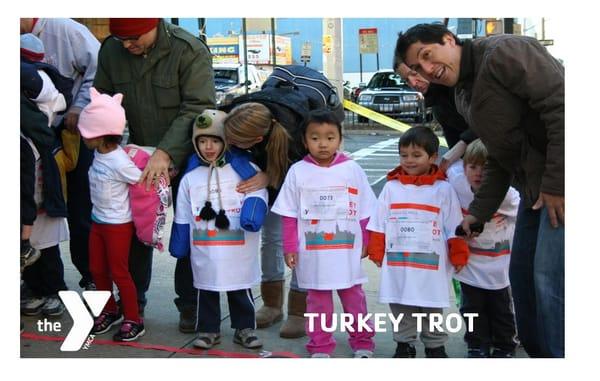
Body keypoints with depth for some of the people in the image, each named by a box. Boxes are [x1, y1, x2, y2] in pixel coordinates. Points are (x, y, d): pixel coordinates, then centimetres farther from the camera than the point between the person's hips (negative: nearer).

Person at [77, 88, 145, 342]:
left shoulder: (119, 162, -26)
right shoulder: (99, 153, -2)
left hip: (118, 225, -8)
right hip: (98, 221, 8)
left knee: (119, 273, 2)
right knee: (97, 270, 16)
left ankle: (133, 320, 16)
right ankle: (110, 311, 34)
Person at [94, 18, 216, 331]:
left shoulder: (190, 51, -20)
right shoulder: (111, 51, -6)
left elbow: (196, 109, -25)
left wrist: (166, 153, -34)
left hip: (185, 158, -4)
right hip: (139, 157, 4)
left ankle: (189, 305, 18)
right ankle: (133, 300, 25)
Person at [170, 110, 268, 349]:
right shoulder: (190, 179, 6)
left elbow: (256, 195, -5)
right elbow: (182, 219, 10)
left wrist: (252, 213, -25)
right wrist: (178, 248, 10)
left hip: (238, 253, -2)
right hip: (205, 255, 2)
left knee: (240, 291, 10)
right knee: (206, 291, 12)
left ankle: (244, 328, 23)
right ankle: (208, 330, 24)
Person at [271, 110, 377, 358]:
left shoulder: (352, 169, -2)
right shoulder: (297, 172, -3)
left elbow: (364, 212, 4)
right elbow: (289, 215, 1)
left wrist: (365, 243, 5)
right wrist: (289, 248, -1)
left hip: (347, 251, 0)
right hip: (312, 252, 0)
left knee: (353, 298, 11)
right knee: (317, 300, 11)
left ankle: (362, 343, 26)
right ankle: (320, 347, 23)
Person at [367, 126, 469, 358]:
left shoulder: (443, 189, -3)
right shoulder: (391, 187, 2)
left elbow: (454, 228, 0)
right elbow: (378, 225, 6)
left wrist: (459, 257, 0)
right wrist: (376, 253, 5)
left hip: (431, 266, -2)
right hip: (397, 265, 2)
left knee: (432, 309, 11)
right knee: (400, 309, 11)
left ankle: (435, 346, 26)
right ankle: (404, 344, 26)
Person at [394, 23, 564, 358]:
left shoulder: (504, 52, -13)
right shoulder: (463, 97, 15)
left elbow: (561, 105, -22)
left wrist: (556, 183, -22)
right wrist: (479, 212, 16)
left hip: (559, 185, -10)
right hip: (534, 188, 10)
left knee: (550, 278, -11)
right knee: (522, 275, 14)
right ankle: (537, 351, 29)